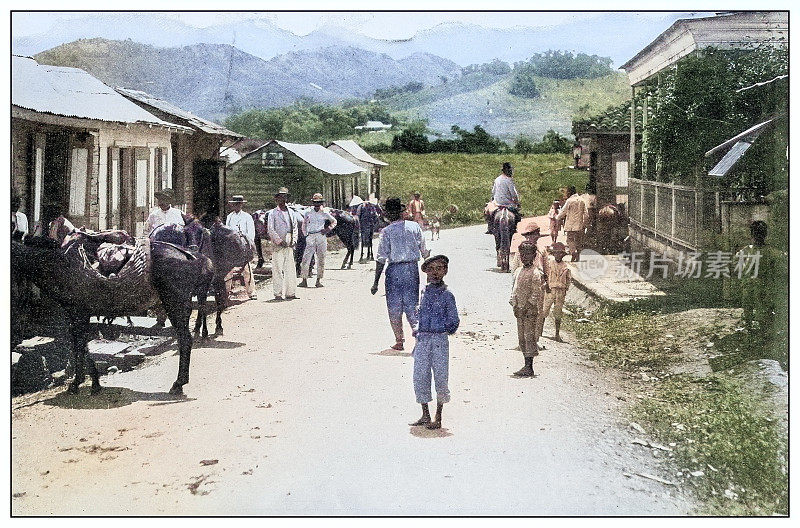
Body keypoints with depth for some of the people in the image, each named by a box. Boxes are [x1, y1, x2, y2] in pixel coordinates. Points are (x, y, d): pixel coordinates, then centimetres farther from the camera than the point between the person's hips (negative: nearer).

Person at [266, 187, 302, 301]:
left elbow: (295, 227, 16)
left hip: (289, 245, 4)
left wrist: (293, 241, 1)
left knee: (290, 269, 3)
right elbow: (270, 230, -4)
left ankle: (290, 293, 8)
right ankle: (278, 294, -2)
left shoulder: (291, 212, 16)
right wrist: (279, 241, -12)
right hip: (278, 245, -4)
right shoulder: (273, 213, 2)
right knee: (278, 270, -5)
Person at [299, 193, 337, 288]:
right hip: (310, 237, 0)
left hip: (321, 237, 0)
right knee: (306, 258, -8)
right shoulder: (308, 213, 9)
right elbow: (304, 224, 22)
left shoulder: (324, 214, 8)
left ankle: (319, 280, 10)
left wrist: (329, 229, 6)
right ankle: (304, 280, -5)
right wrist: (305, 234, 11)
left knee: (321, 259, 3)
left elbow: (334, 221, 21)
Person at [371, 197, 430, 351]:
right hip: (412, 269, 3)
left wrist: (376, 282, -5)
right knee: (412, 305, 9)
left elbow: (381, 259, -9)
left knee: (394, 308, 9)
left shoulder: (387, 231, -8)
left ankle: (399, 341, 13)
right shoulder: (415, 226, 1)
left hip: (394, 270, -3)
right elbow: (424, 251, 5)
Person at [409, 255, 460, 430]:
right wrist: (418, 333, 10)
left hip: (439, 339, -5)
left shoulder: (447, 295, -4)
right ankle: (425, 416, 18)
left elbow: (454, 321, -1)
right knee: (420, 377, 5)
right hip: (422, 340, 5)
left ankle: (438, 419, 12)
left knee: (440, 377, 1)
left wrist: (446, 329, -12)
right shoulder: (426, 293, 9)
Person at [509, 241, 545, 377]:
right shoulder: (518, 271, 13)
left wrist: (525, 307, -16)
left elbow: (536, 294, -13)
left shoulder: (535, 273, -10)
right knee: (522, 338, 10)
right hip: (519, 310, 8)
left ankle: (529, 367, -2)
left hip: (530, 310, -8)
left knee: (529, 337, -5)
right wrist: (514, 305, 6)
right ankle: (527, 366, 18)